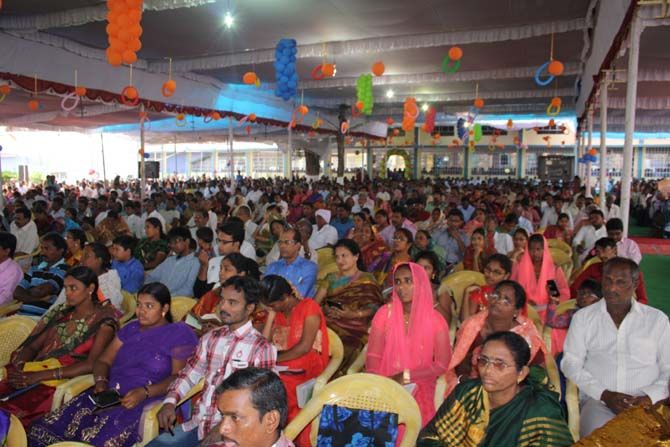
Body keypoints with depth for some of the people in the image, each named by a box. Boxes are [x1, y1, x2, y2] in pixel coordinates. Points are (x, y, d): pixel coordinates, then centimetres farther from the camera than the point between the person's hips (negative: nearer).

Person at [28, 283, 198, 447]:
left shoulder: (179, 333, 2)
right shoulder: (130, 329, 21)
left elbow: (179, 377, -7)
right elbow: (103, 361, 20)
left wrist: (144, 392, -20)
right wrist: (101, 381, -1)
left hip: (145, 403, -6)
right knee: (44, 430, -14)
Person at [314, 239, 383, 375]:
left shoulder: (366, 280, 10)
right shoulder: (331, 278, 23)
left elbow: (374, 307, -1)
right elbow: (315, 302, 14)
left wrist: (353, 315, -16)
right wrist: (326, 310, -7)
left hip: (353, 327, -4)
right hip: (329, 323, 4)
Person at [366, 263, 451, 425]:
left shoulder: (435, 320, -4)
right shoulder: (385, 313, 0)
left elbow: (442, 364, -6)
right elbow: (373, 356, -2)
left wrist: (406, 376, -16)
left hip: (420, 387, -1)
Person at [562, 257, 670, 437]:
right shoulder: (583, 317, 9)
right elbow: (570, 363, 3)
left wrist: (650, 397, -10)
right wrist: (604, 394, -9)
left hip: (646, 404, 1)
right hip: (598, 402, 0)